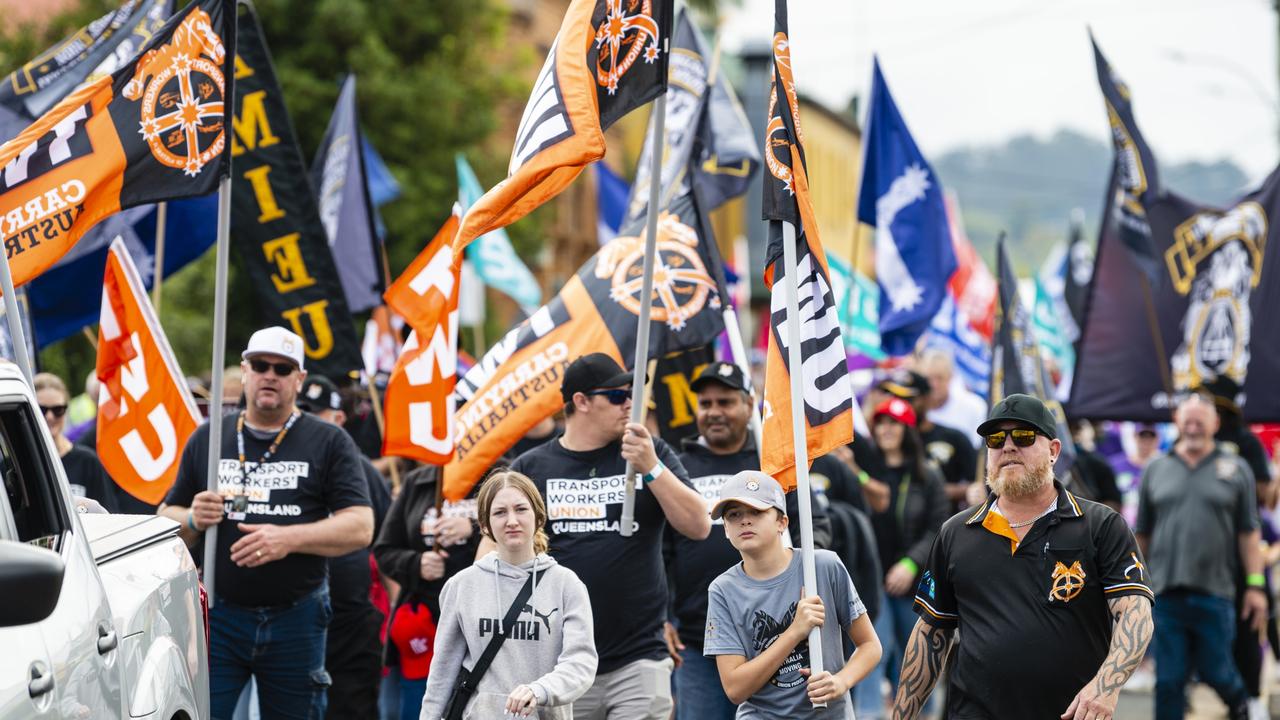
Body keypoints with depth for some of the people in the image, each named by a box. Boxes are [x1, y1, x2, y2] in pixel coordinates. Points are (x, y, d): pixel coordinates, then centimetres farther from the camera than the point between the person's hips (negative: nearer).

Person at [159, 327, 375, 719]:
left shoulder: (329, 443, 5)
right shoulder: (207, 439, 12)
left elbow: (360, 528, -5)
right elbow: (166, 518, 17)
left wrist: (288, 538, -18)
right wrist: (193, 521, -7)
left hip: (296, 623, -1)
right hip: (219, 616, 1)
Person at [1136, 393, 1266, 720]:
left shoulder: (1236, 469, 6)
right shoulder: (1155, 470, 10)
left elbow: (1248, 534, 5)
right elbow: (1141, 535, 12)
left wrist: (1256, 585, -1)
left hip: (1215, 594, -1)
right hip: (1165, 594, 1)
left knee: (1215, 671, 7)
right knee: (1168, 680, 1)